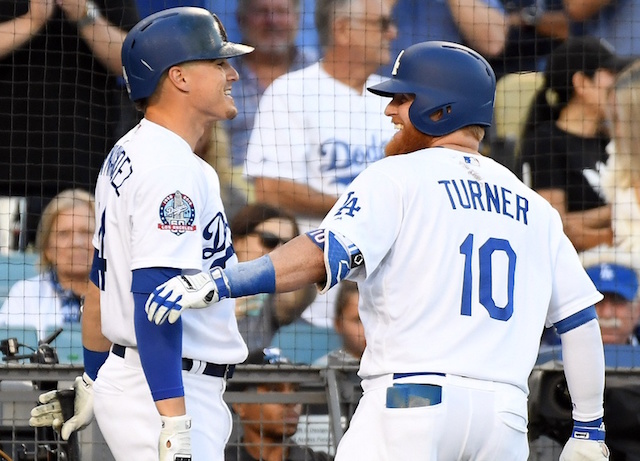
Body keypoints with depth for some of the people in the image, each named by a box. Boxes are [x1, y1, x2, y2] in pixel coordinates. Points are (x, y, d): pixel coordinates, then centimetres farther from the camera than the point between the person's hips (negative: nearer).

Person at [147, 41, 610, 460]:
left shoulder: (398, 178, 1)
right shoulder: (535, 209, 18)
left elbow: (324, 255, -15)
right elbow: (581, 321, 15)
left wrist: (219, 283, -21)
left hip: (412, 399, -6)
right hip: (506, 418, 6)